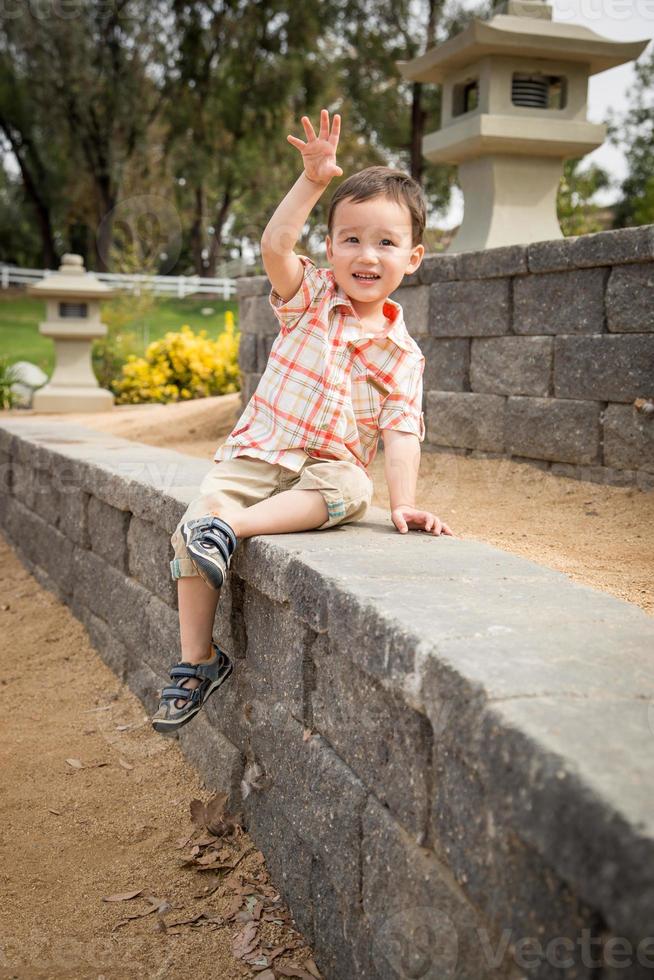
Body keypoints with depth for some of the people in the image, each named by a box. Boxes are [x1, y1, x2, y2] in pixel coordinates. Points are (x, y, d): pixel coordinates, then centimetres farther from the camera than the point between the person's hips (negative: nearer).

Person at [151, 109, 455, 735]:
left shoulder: (401, 353, 1)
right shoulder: (309, 296, 2)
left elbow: (399, 430, -5)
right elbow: (274, 246, -17)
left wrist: (402, 502, -18)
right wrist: (312, 182, -26)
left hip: (328, 465, 0)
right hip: (257, 453, 0)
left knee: (351, 489, -35)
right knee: (190, 532, -19)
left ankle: (231, 526, -35)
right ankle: (197, 661, -8)